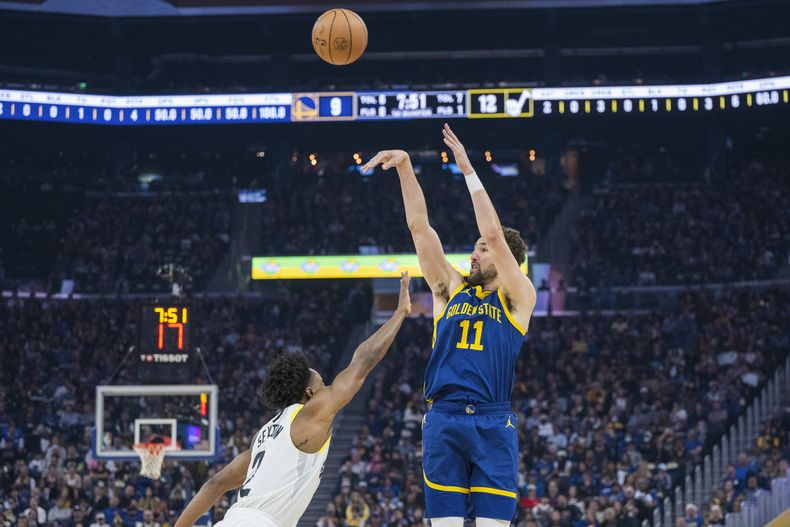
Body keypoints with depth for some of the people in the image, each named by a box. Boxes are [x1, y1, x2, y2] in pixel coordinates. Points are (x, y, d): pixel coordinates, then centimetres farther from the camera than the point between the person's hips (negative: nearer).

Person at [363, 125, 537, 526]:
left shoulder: (519, 297, 5)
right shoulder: (452, 291, 16)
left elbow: (494, 233, -7)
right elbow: (419, 226, 10)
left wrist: (469, 171, -6)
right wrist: (405, 168, 1)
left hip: (493, 423, -3)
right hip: (444, 420, 3)